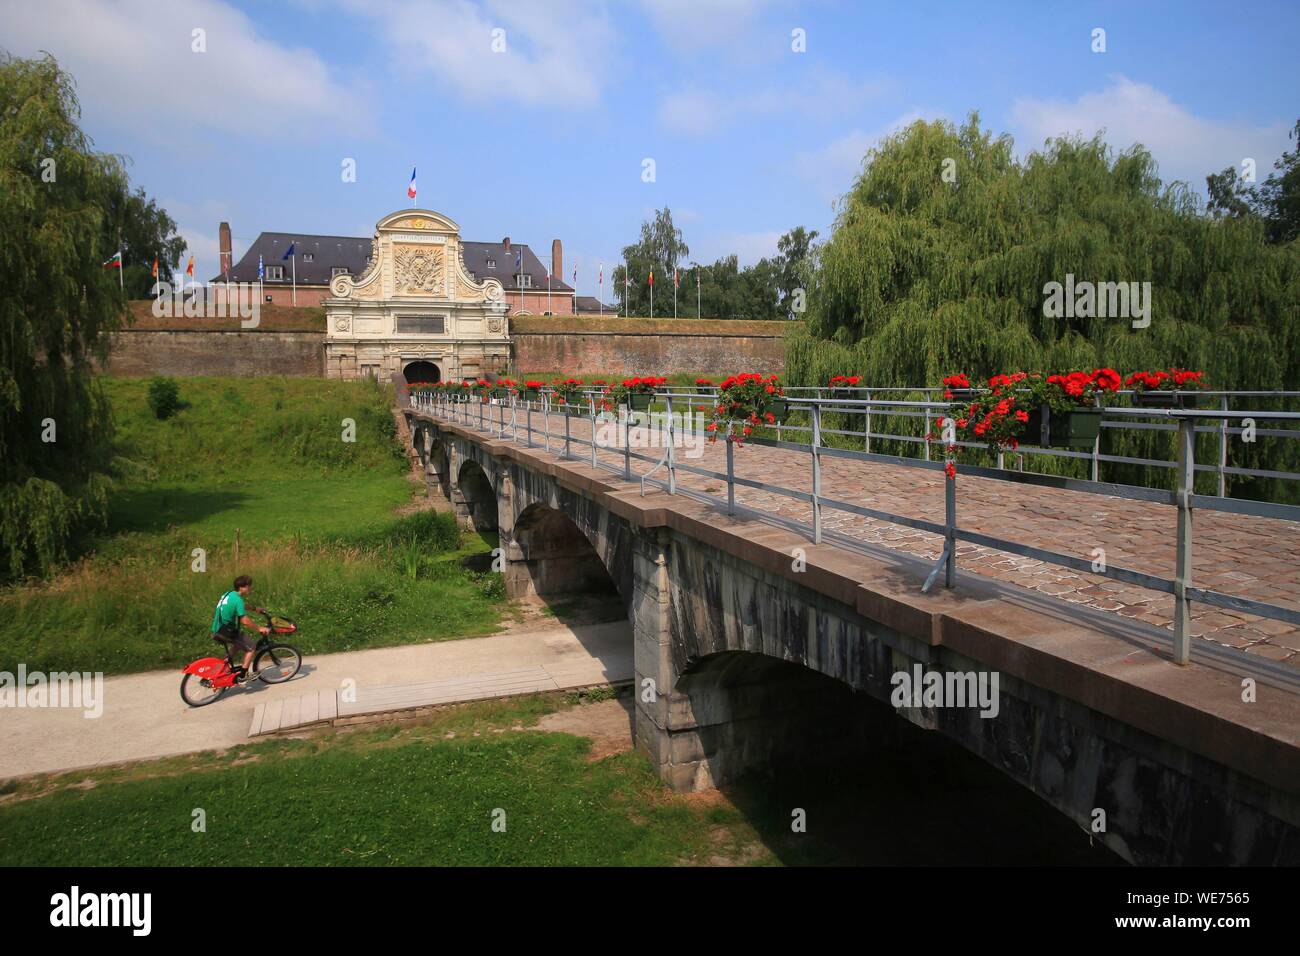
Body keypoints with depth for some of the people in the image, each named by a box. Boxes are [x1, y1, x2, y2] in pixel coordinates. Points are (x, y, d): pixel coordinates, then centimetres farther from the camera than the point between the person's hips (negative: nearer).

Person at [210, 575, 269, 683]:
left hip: (217, 630, 9)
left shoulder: (228, 594, 9)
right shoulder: (237, 599, -19)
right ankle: (242, 675, 1)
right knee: (250, 647, 3)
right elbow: (245, 621, -24)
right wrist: (259, 628, -14)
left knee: (238, 642, 32)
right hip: (226, 632, -9)